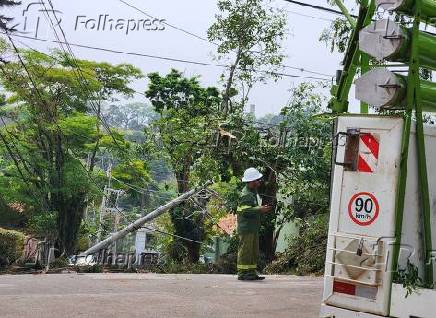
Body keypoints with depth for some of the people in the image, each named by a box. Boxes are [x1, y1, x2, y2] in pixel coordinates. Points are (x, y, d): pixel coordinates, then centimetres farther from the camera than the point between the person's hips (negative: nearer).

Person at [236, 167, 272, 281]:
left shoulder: (253, 192, 19)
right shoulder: (246, 194, -15)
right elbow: (245, 211, -24)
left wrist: (261, 208, 14)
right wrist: (260, 210, -21)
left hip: (253, 227, 11)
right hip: (246, 228, -11)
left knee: (254, 251, 12)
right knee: (245, 250, -7)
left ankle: (252, 272, 16)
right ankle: (242, 273, -4)